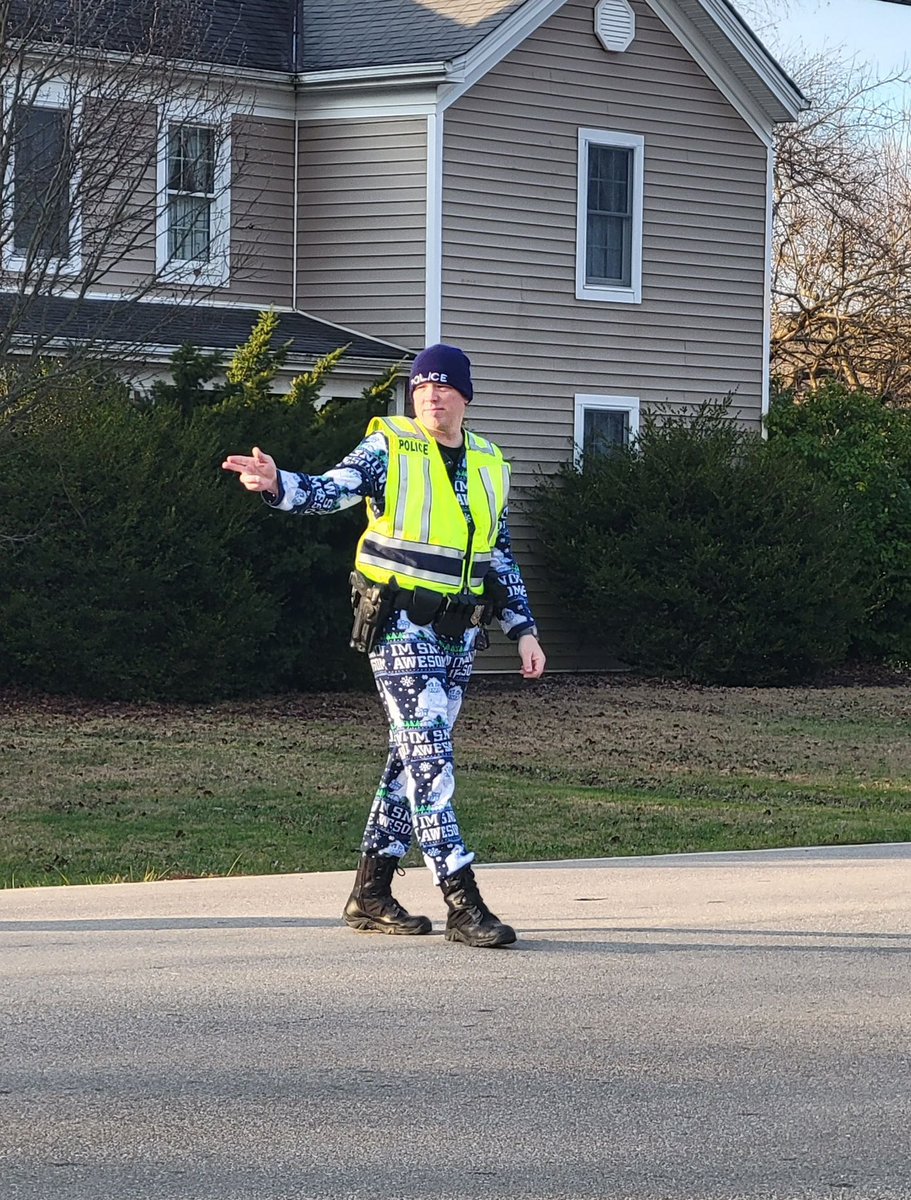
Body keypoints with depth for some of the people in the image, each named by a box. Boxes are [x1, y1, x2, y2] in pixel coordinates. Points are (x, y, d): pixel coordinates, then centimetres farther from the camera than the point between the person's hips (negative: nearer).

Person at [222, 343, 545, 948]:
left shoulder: (489, 464, 12)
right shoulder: (389, 448, -5)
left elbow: (501, 556, 19)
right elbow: (332, 489, -20)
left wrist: (524, 629, 15)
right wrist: (277, 484, -40)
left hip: (460, 628, 6)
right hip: (401, 623, -6)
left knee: (416, 756, 9)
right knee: (429, 756, -12)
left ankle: (371, 892, 18)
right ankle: (464, 904, -15)